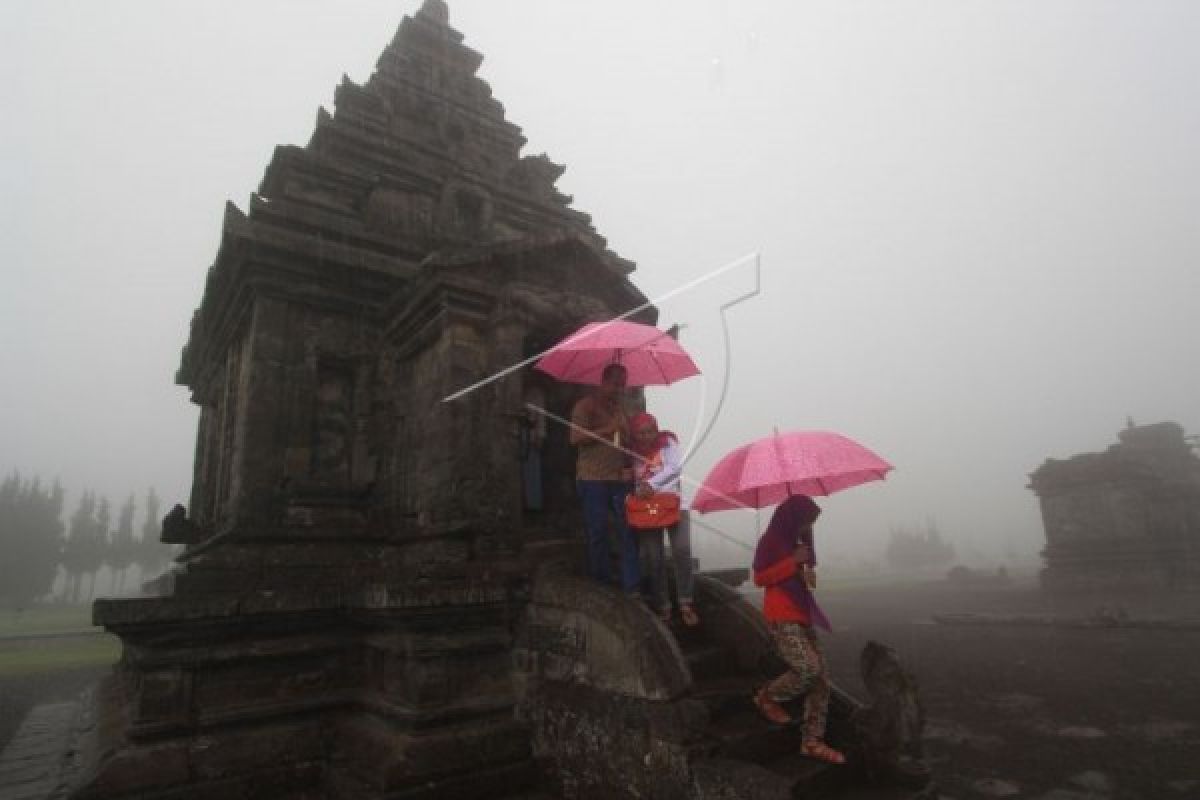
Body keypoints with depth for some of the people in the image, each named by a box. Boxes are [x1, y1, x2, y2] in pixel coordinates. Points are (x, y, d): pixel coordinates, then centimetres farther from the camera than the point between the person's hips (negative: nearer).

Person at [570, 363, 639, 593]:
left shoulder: (622, 407, 17)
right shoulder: (586, 405, -1)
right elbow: (575, 438, -11)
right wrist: (607, 430, -16)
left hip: (620, 478, 5)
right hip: (593, 479, -5)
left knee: (628, 530, -1)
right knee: (597, 532, 3)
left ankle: (632, 584, 4)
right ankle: (601, 581, 17)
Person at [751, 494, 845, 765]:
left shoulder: (796, 542, 16)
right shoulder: (770, 541, -10)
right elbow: (759, 577, -16)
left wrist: (807, 572, 7)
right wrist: (793, 561, -19)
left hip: (801, 616, 9)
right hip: (782, 619, -9)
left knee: (821, 675, 3)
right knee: (808, 670, -17)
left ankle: (813, 741, 9)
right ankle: (766, 696, 9)